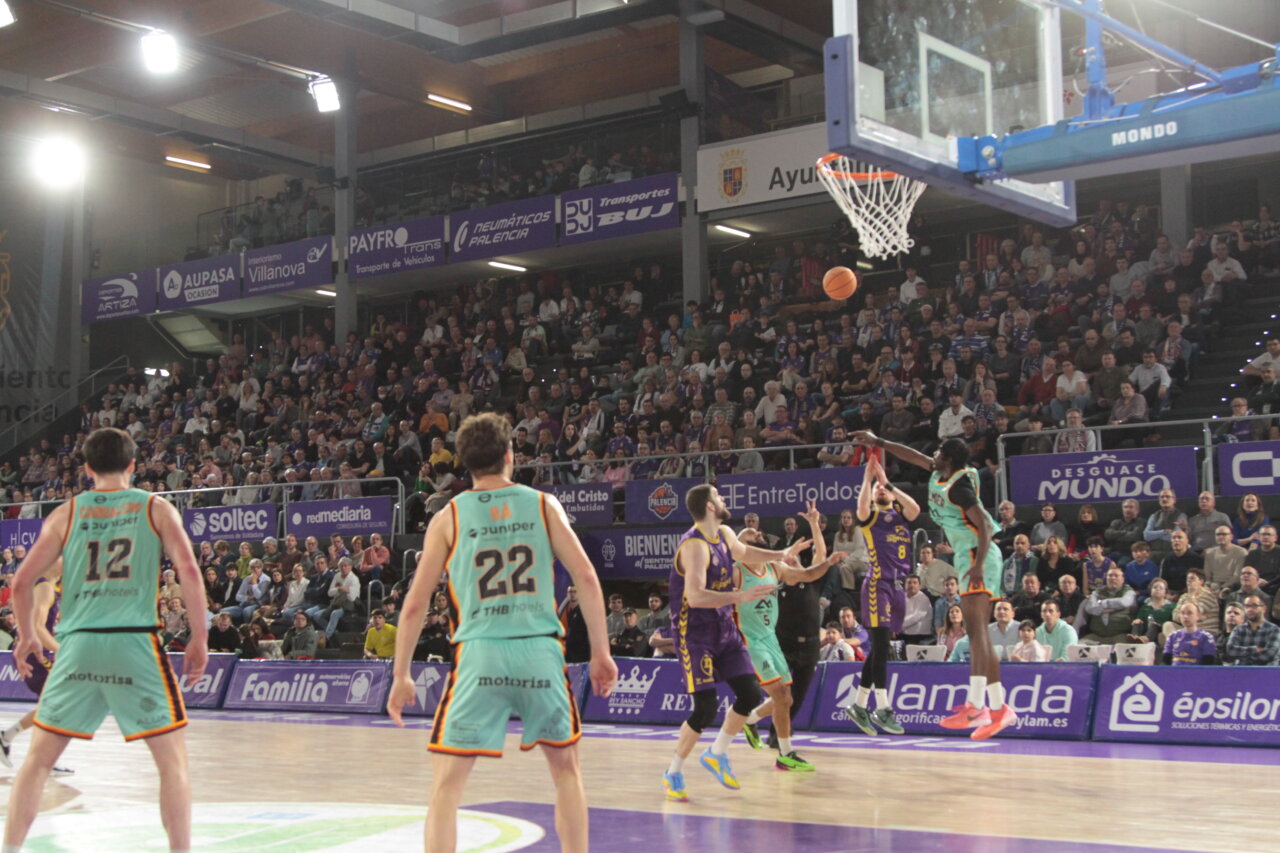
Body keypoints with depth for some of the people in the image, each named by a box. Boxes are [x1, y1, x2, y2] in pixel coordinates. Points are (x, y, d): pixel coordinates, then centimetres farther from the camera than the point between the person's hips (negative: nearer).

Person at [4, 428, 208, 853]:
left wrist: (27, 635, 25)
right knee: (172, 759, 6)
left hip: (77, 644, 2)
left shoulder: (66, 513, 12)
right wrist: (198, 637, 3)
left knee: (38, 758, 16)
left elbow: (22, 581, 10)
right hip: (135, 642, -2)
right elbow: (189, 571, -5)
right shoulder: (156, 509, 7)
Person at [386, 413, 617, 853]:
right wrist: (600, 652, 9)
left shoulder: (449, 517, 7)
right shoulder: (543, 504, 9)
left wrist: (401, 676, 15)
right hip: (541, 651, 1)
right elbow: (586, 578, 3)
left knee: (446, 784, 5)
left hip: (480, 655, -1)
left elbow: (414, 606, 6)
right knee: (566, 769, 21)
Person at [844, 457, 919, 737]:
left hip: (898, 586, 6)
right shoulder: (871, 516, 4)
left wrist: (888, 482, -7)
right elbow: (862, 508, -21)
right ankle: (883, 709, -12)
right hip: (878, 584, -6)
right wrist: (867, 477, -16)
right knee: (881, 646, -13)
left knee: (878, 649, 8)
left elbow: (915, 508, -7)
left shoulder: (900, 514, 16)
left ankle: (858, 706, 15)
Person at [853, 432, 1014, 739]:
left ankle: (976, 706, -31)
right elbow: (914, 456, 27)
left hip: (978, 555, -10)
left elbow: (984, 524, -23)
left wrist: (979, 564, -31)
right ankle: (998, 708, 10)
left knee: (975, 628, -21)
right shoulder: (939, 474, 11)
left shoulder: (959, 487, -16)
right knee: (978, 634, 9)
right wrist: (878, 442, 31)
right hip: (968, 556, 10)